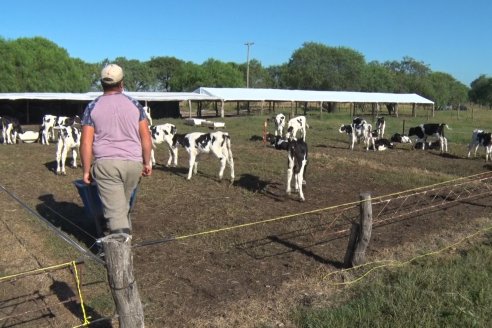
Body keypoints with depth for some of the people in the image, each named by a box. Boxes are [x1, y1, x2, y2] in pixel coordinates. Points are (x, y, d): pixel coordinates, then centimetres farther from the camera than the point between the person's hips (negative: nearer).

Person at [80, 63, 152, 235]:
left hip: (105, 164, -2)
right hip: (133, 163, 3)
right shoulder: (134, 105, 6)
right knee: (123, 204, 22)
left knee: (115, 210, -3)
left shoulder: (92, 107, 2)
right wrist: (147, 162, 14)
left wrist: (86, 170, 4)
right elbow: (146, 137, 4)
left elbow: (86, 143, -3)